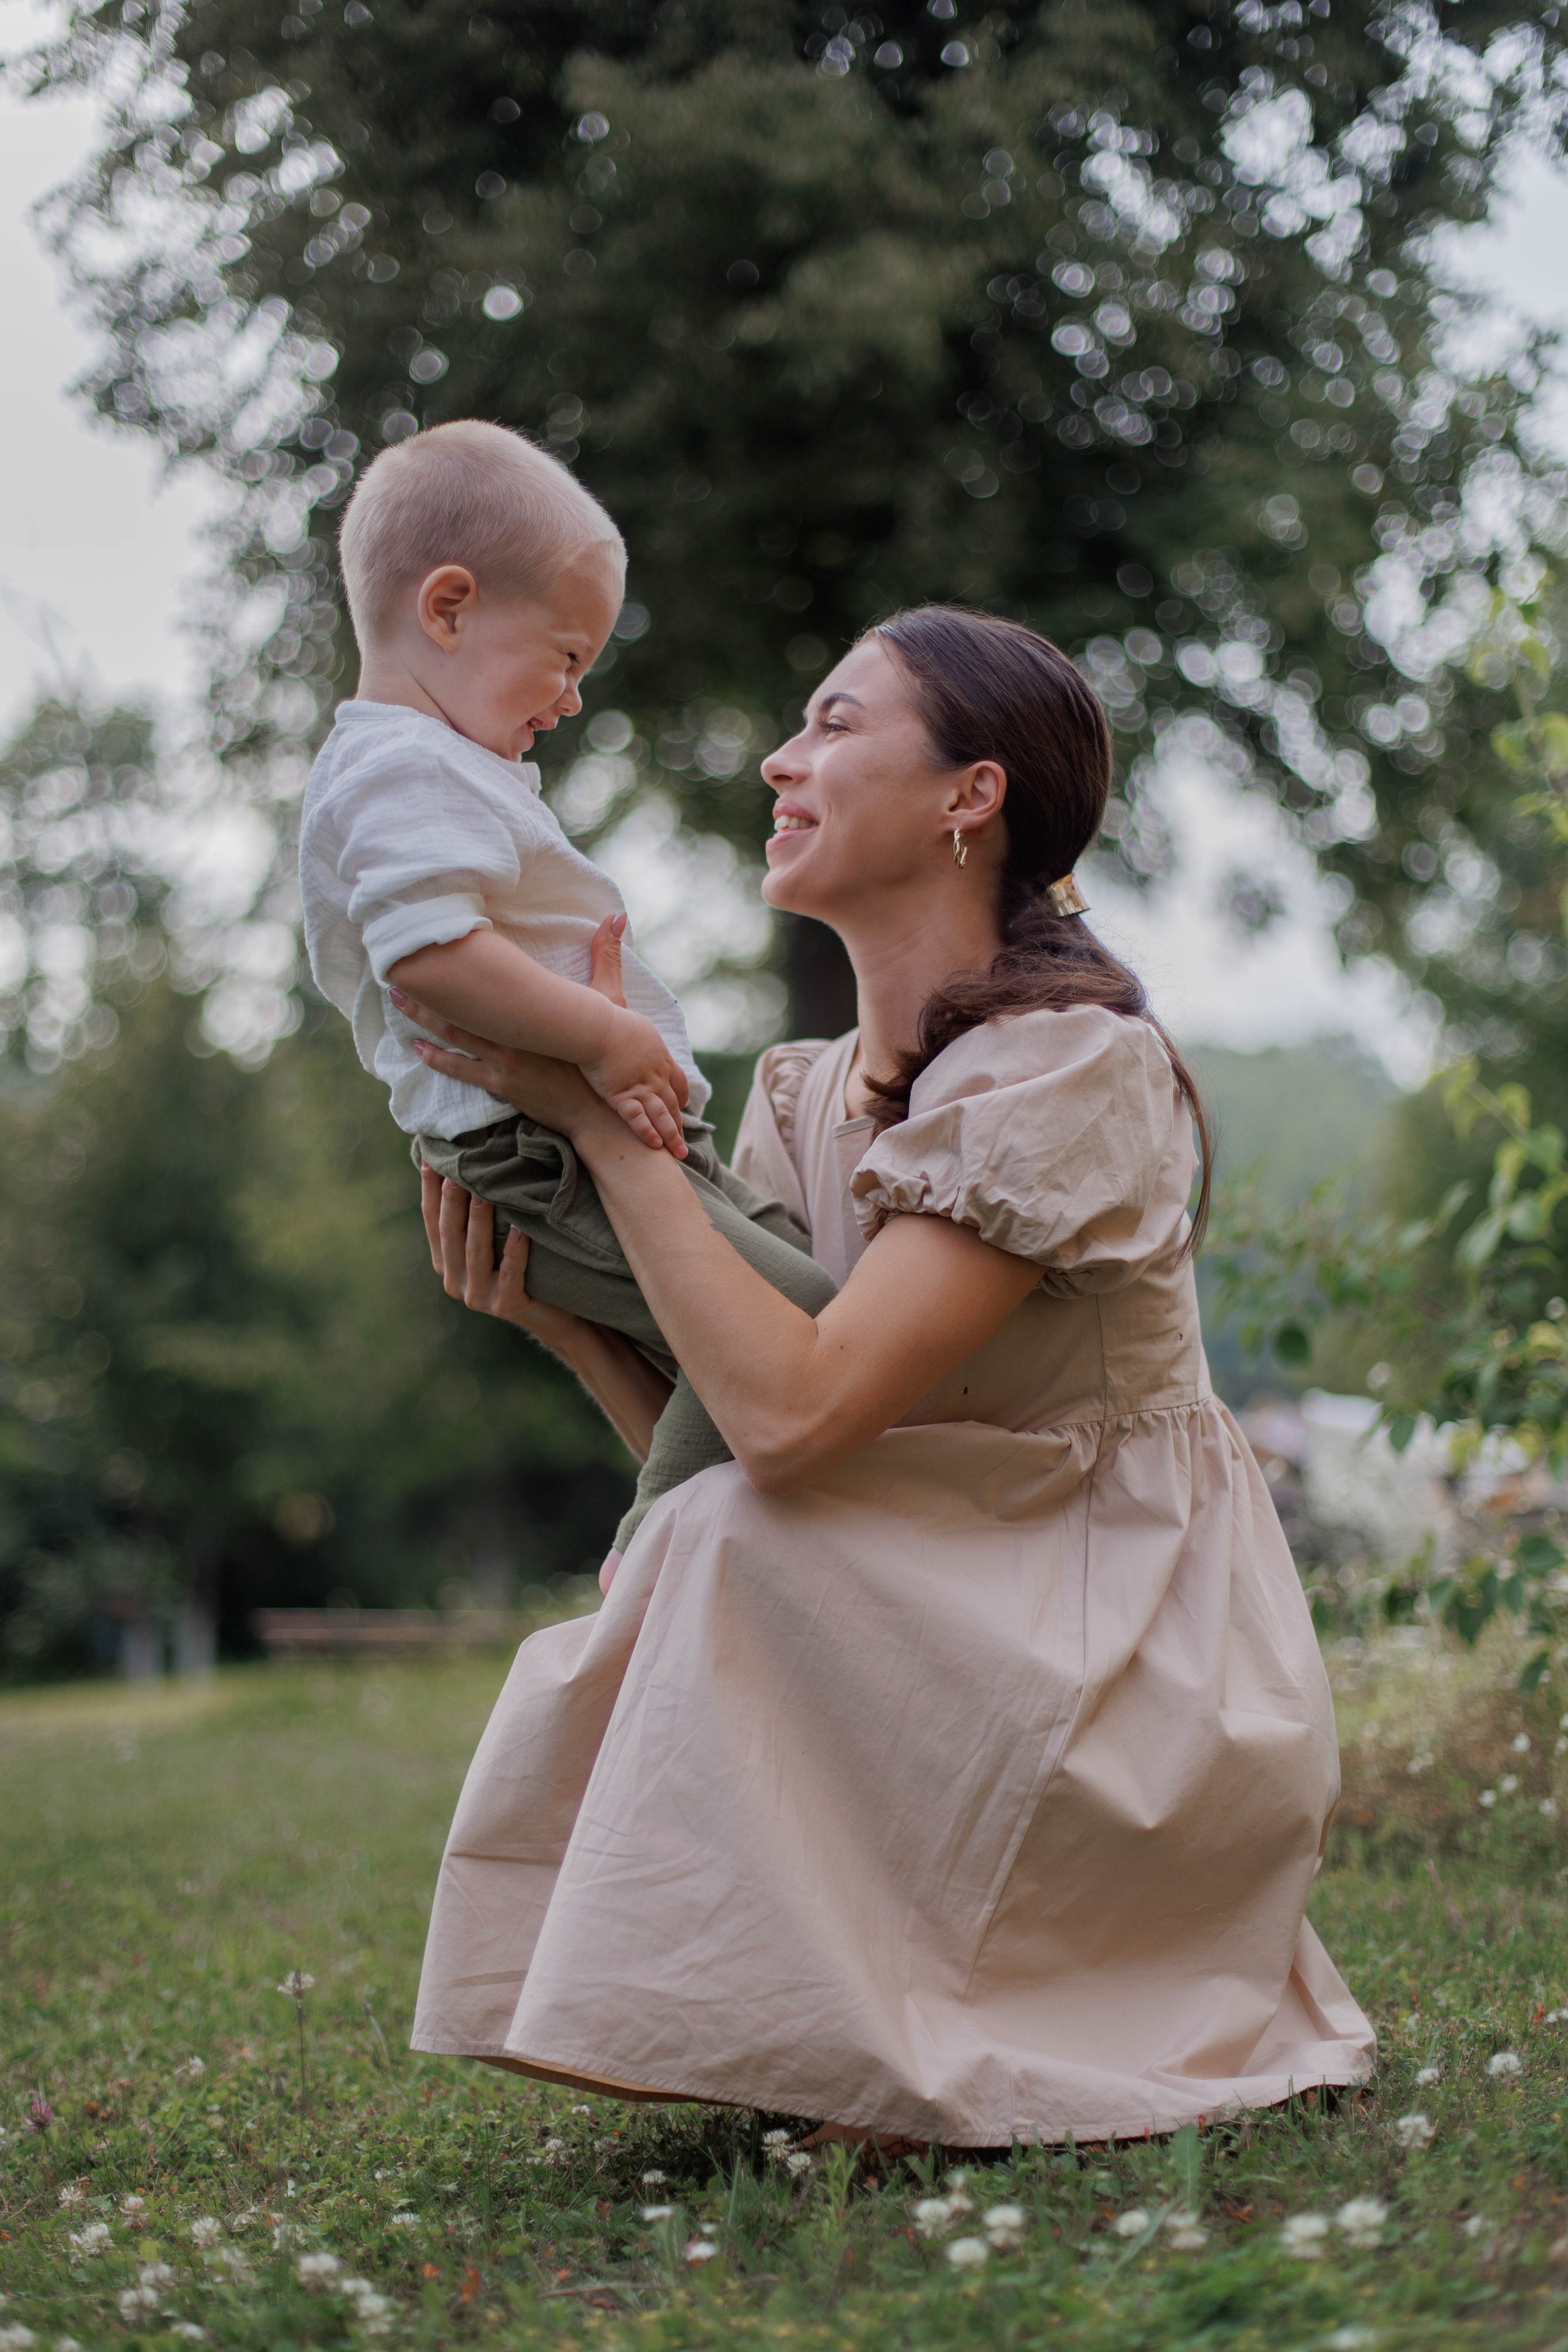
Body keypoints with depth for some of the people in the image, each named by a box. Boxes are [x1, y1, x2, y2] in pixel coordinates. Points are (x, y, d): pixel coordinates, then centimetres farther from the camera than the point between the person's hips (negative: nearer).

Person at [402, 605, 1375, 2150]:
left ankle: (899, 2053, -10)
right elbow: (710, 1428, 0)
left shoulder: (1074, 1066, -19)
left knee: (735, 1553, -27)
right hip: (958, 1652, 7)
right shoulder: (803, 1096, 5)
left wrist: (604, 1111, -24)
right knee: (581, 1685, -10)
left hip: (1150, 1687, -7)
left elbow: (791, 1414, -30)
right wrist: (551, 1314, -15)